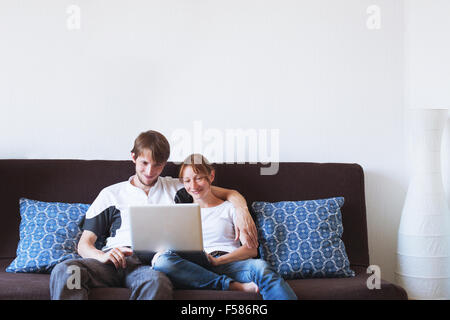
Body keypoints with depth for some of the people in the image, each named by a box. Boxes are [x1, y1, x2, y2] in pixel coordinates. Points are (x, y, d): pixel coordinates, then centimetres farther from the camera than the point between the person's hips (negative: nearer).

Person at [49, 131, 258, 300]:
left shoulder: (175, 189, 25)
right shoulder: (110, 194, 24)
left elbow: (230, 194, 26)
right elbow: (84, 243, 17)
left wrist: (242, 212, 1)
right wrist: (101, 255, -9)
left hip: (150, 262, -1)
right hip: (112, 260, 2)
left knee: (157, 282, -41)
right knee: (64, 271, -32)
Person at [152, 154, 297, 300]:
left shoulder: (230, 208, 18)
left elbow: (251, 249, 6)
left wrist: (217, 260, -10)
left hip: (231, 265, -1)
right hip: (196, 269, 1)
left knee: (260, 266, -36)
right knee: (162, 260, -32)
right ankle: (235, 286, -31)